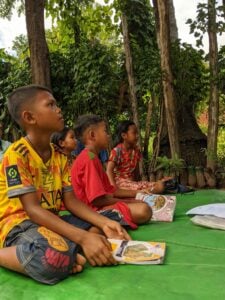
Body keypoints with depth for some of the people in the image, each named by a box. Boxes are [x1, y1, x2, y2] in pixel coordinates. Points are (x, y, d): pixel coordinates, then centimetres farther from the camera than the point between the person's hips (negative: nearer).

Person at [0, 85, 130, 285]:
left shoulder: (59, 156, 7)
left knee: (101, 228, -1)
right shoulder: (17, 155, -16)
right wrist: (83, 237, -32)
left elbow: (70, 200, 4)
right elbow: (32, 209, -23)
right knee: (54, 258, -38)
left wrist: (104, 223, -12)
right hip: (19, 225, -7)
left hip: (51, 221, 8)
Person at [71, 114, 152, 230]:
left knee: (141, 203, 17)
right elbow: (98, 199, -21)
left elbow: (109, 189, 18)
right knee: (143, 210, -27)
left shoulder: (92, 157, 17)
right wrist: (126, 202, -8)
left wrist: (136, 193, 13)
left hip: (98, 205, 11)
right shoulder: (90, 159, -16)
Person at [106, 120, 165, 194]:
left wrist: (136, 182, 5)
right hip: (120, 181, -7)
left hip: (132, 181, 7)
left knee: (160, 186, -16)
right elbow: (109, 170, -17)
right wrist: (114, 188, -28)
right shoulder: (117, 151, -10)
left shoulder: (136, 150, 9)